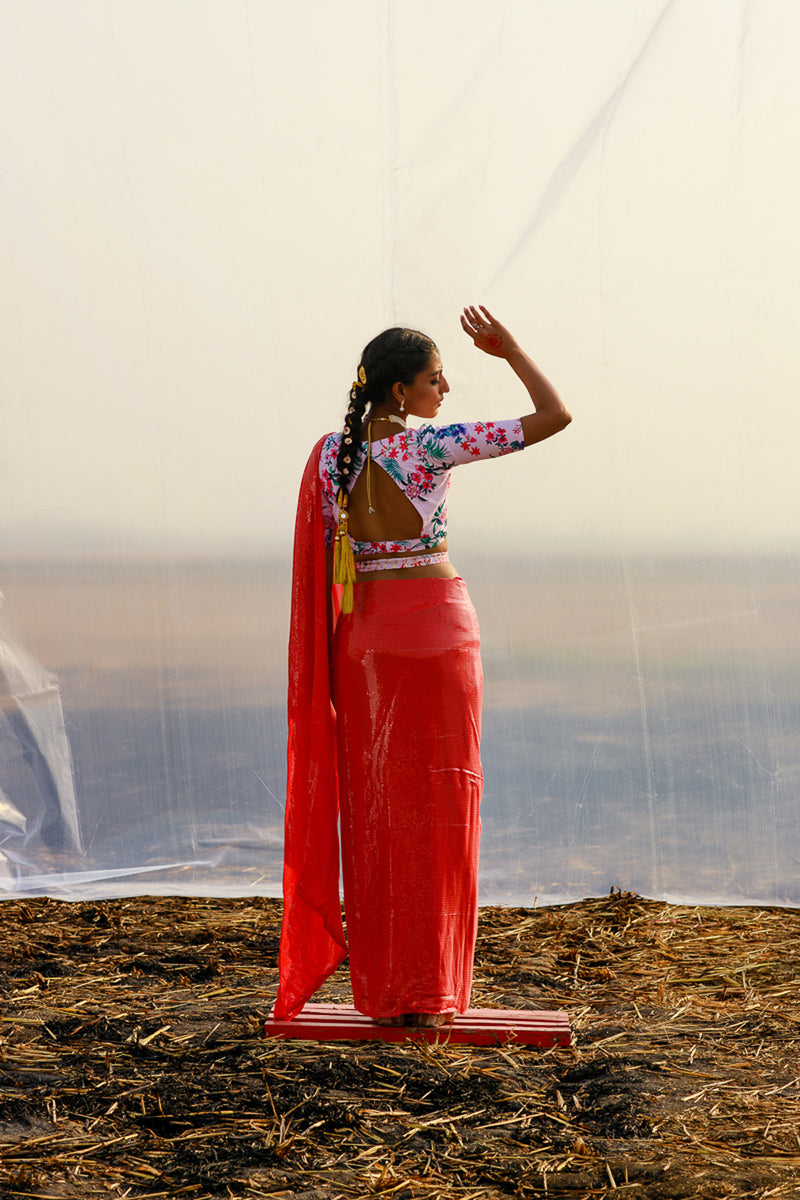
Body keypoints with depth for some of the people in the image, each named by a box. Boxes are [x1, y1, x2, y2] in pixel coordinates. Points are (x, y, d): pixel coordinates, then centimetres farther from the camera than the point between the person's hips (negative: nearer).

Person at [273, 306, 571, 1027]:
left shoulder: (331, 454, 2)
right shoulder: (432, 447, -13)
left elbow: (323, 565, 6)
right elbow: (555, 416, -12)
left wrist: (337, 657, 14)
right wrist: (510, 350, 1)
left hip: (364, 630, 5)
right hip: (436, 626, -5)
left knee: (374, 805, 9)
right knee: (439, 802, 3)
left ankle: (379, 991, 11)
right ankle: (428, 993, 5)